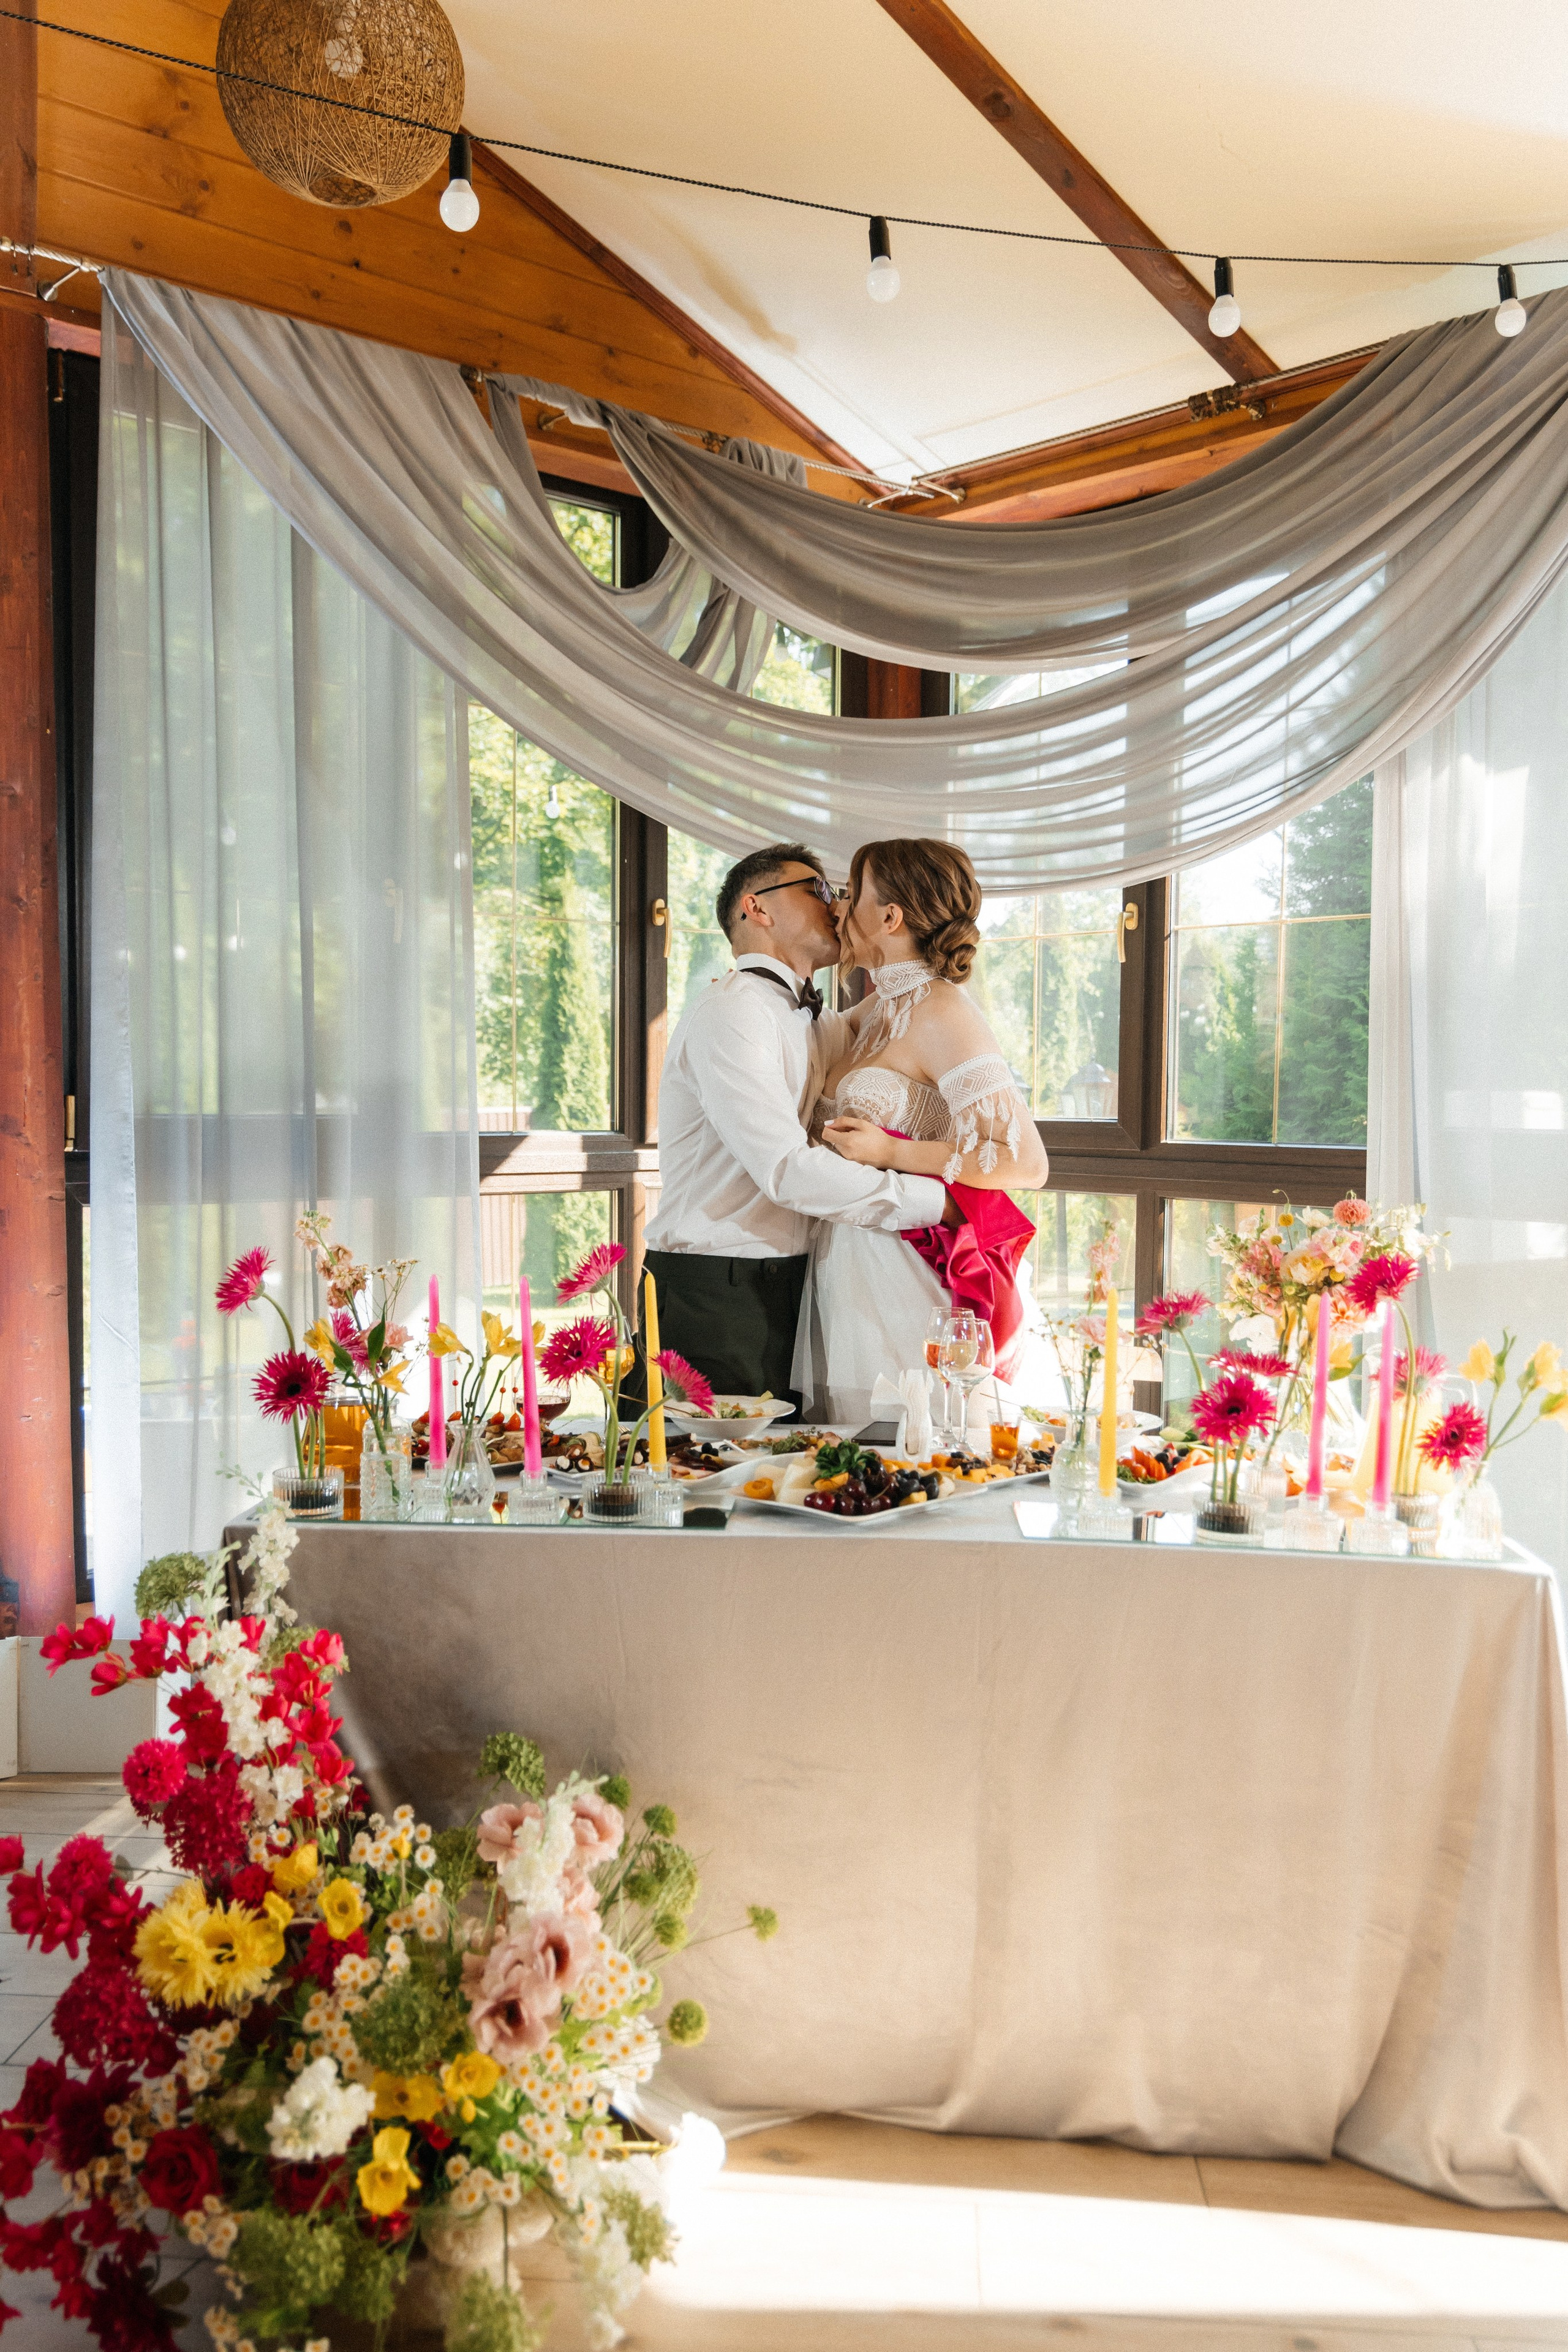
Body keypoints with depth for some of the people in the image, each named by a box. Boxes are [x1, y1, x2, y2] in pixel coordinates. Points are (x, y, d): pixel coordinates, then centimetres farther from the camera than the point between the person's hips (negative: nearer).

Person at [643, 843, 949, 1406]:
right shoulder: (731, 1011, -13)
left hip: (785, 1289, 9)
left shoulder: (815, 1023, 17)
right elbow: (787, 1169, -23)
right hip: (714, 1293, -9)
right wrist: (937, 1202, -19)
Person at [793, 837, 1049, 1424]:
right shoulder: (877, 1009, 12)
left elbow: (1026, 1162, -20)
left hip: (897, 1281, -8)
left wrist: (889, 1153, -20)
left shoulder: (942, 1014, -14)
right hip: (845, 1266, 9)